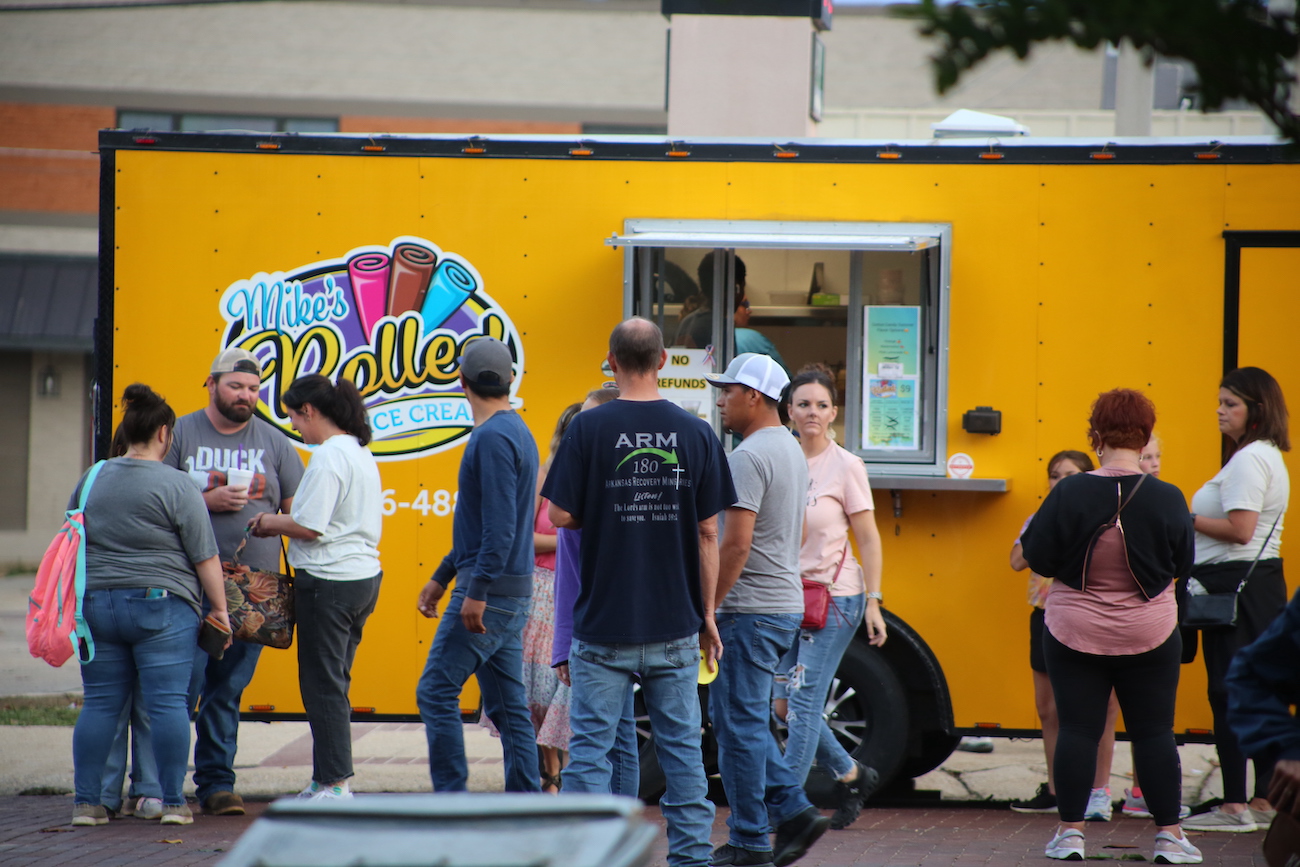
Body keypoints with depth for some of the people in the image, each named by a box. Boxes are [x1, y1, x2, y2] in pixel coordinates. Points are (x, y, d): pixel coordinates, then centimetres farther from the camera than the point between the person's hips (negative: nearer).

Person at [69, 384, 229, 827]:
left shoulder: (91, 481, 10)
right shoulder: (177, 487, -7)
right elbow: (205, 558, -7)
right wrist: (219, 609, 2)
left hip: (96, 604, 5)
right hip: (161, 607, -5)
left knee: (100, 704, 7)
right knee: (168, 703, -2)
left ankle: (86, 802, 6)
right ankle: (173, 802, -2)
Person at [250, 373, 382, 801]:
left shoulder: (328, 457, -16)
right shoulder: (361, 452, 14)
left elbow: (310, 527, -20)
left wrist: (271, 522, -1)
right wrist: (281, 523, 13)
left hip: (329, 580, -9)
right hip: (364, 574, 9)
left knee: (323, 685, -3)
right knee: (334, 682, 14)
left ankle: (334, 783, -2)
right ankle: (332, 779, 17)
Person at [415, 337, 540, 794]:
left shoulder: (493, 438, -15)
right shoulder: (517, 432, 16)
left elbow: (500, 525, -23)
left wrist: (476, 592, -24)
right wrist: (442, 576, 27)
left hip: (489, 591, -10)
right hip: (511, 595, 10)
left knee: (437, 692, -7)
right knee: (508, 706, 9)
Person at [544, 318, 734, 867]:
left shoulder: (590, 429, -8)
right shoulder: (696, 434, 0)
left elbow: (561, 516, -6)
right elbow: (708, 533, 2)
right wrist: (707, 616, 9)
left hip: (604, 625, -2)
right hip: (675, 624, 2)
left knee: (591, 746, 2)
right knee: (682, 745, 9)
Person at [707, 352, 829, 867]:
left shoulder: (749, 457, -17)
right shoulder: (791, 450, 15)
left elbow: (736, 543, -23)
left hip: (749, 611, -10)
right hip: (786, 605, 10)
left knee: (739, 723, -3)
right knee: (737, 717, 17)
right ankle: (793, 809, 11)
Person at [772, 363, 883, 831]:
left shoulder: (845, 467, -7)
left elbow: (868, 538, -5)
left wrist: (873, 603, -9)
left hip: (834, 597, -5)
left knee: (804, 704, -8)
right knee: (785, 704, 5)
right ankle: (852, 775, 25)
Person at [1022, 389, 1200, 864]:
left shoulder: (1069, 494, -14)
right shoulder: (1167, 500, -12)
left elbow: (1039, 558, -8)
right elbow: (1182, 563, 1)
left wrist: (1027, 534, 12)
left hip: (1074, 635, 0)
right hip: (1149, 637, 0)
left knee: (1077, 730, 7)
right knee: (1154, 733, 8)